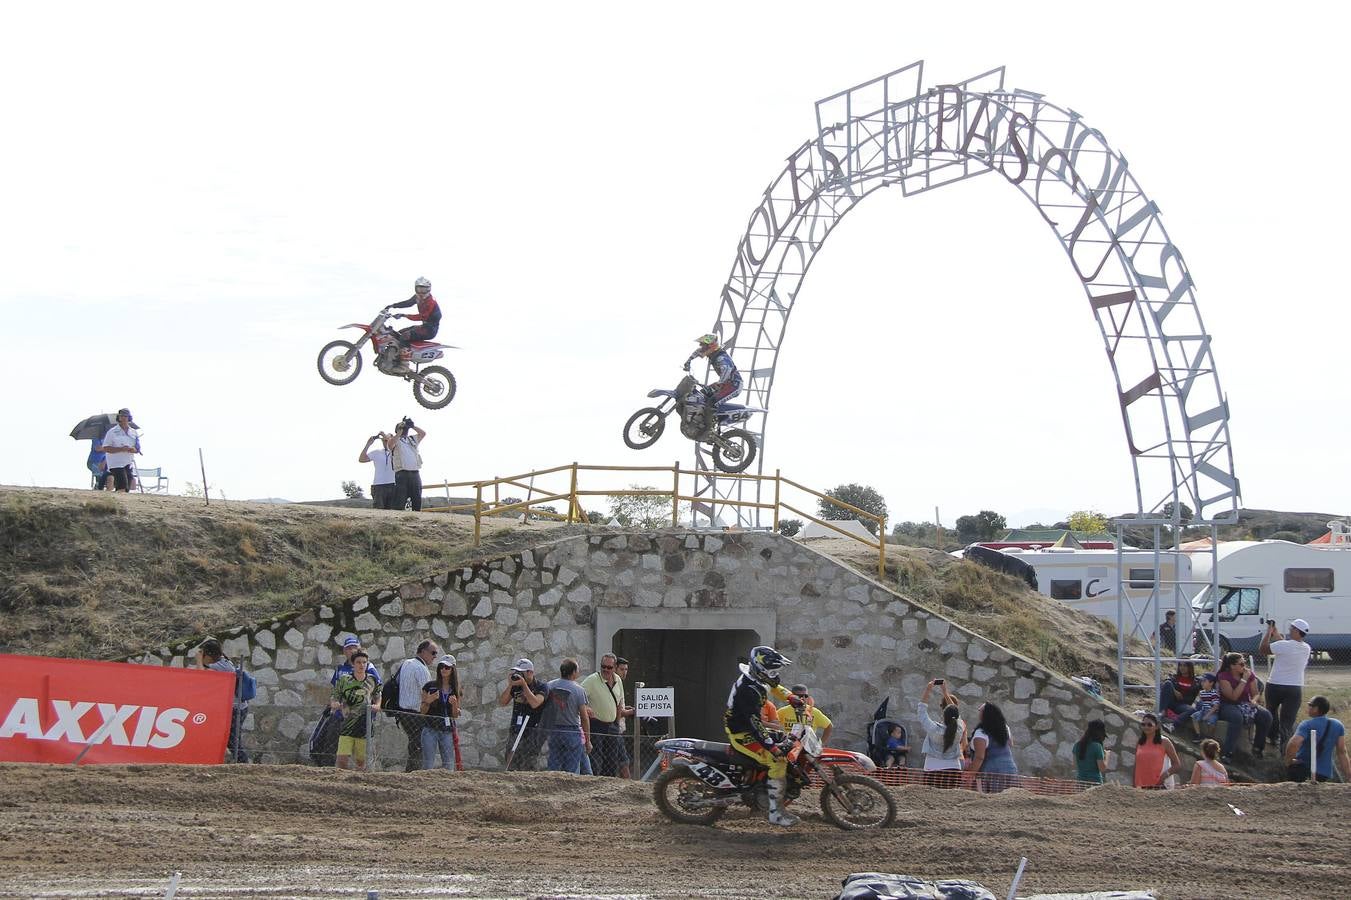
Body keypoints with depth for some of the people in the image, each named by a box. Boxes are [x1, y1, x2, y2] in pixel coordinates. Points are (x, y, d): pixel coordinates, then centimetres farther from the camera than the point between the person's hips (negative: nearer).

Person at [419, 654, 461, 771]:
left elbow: (455, 715, 11)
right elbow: (422, 711, 3)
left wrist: (454, 704, -9)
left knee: (448, 764, 1)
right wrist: (427, 702, -17)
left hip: (447, 730, 3)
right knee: (428, 764, -7)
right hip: (430, 729, -3)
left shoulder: (455, 690, 9)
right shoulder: (430, 686, 0)